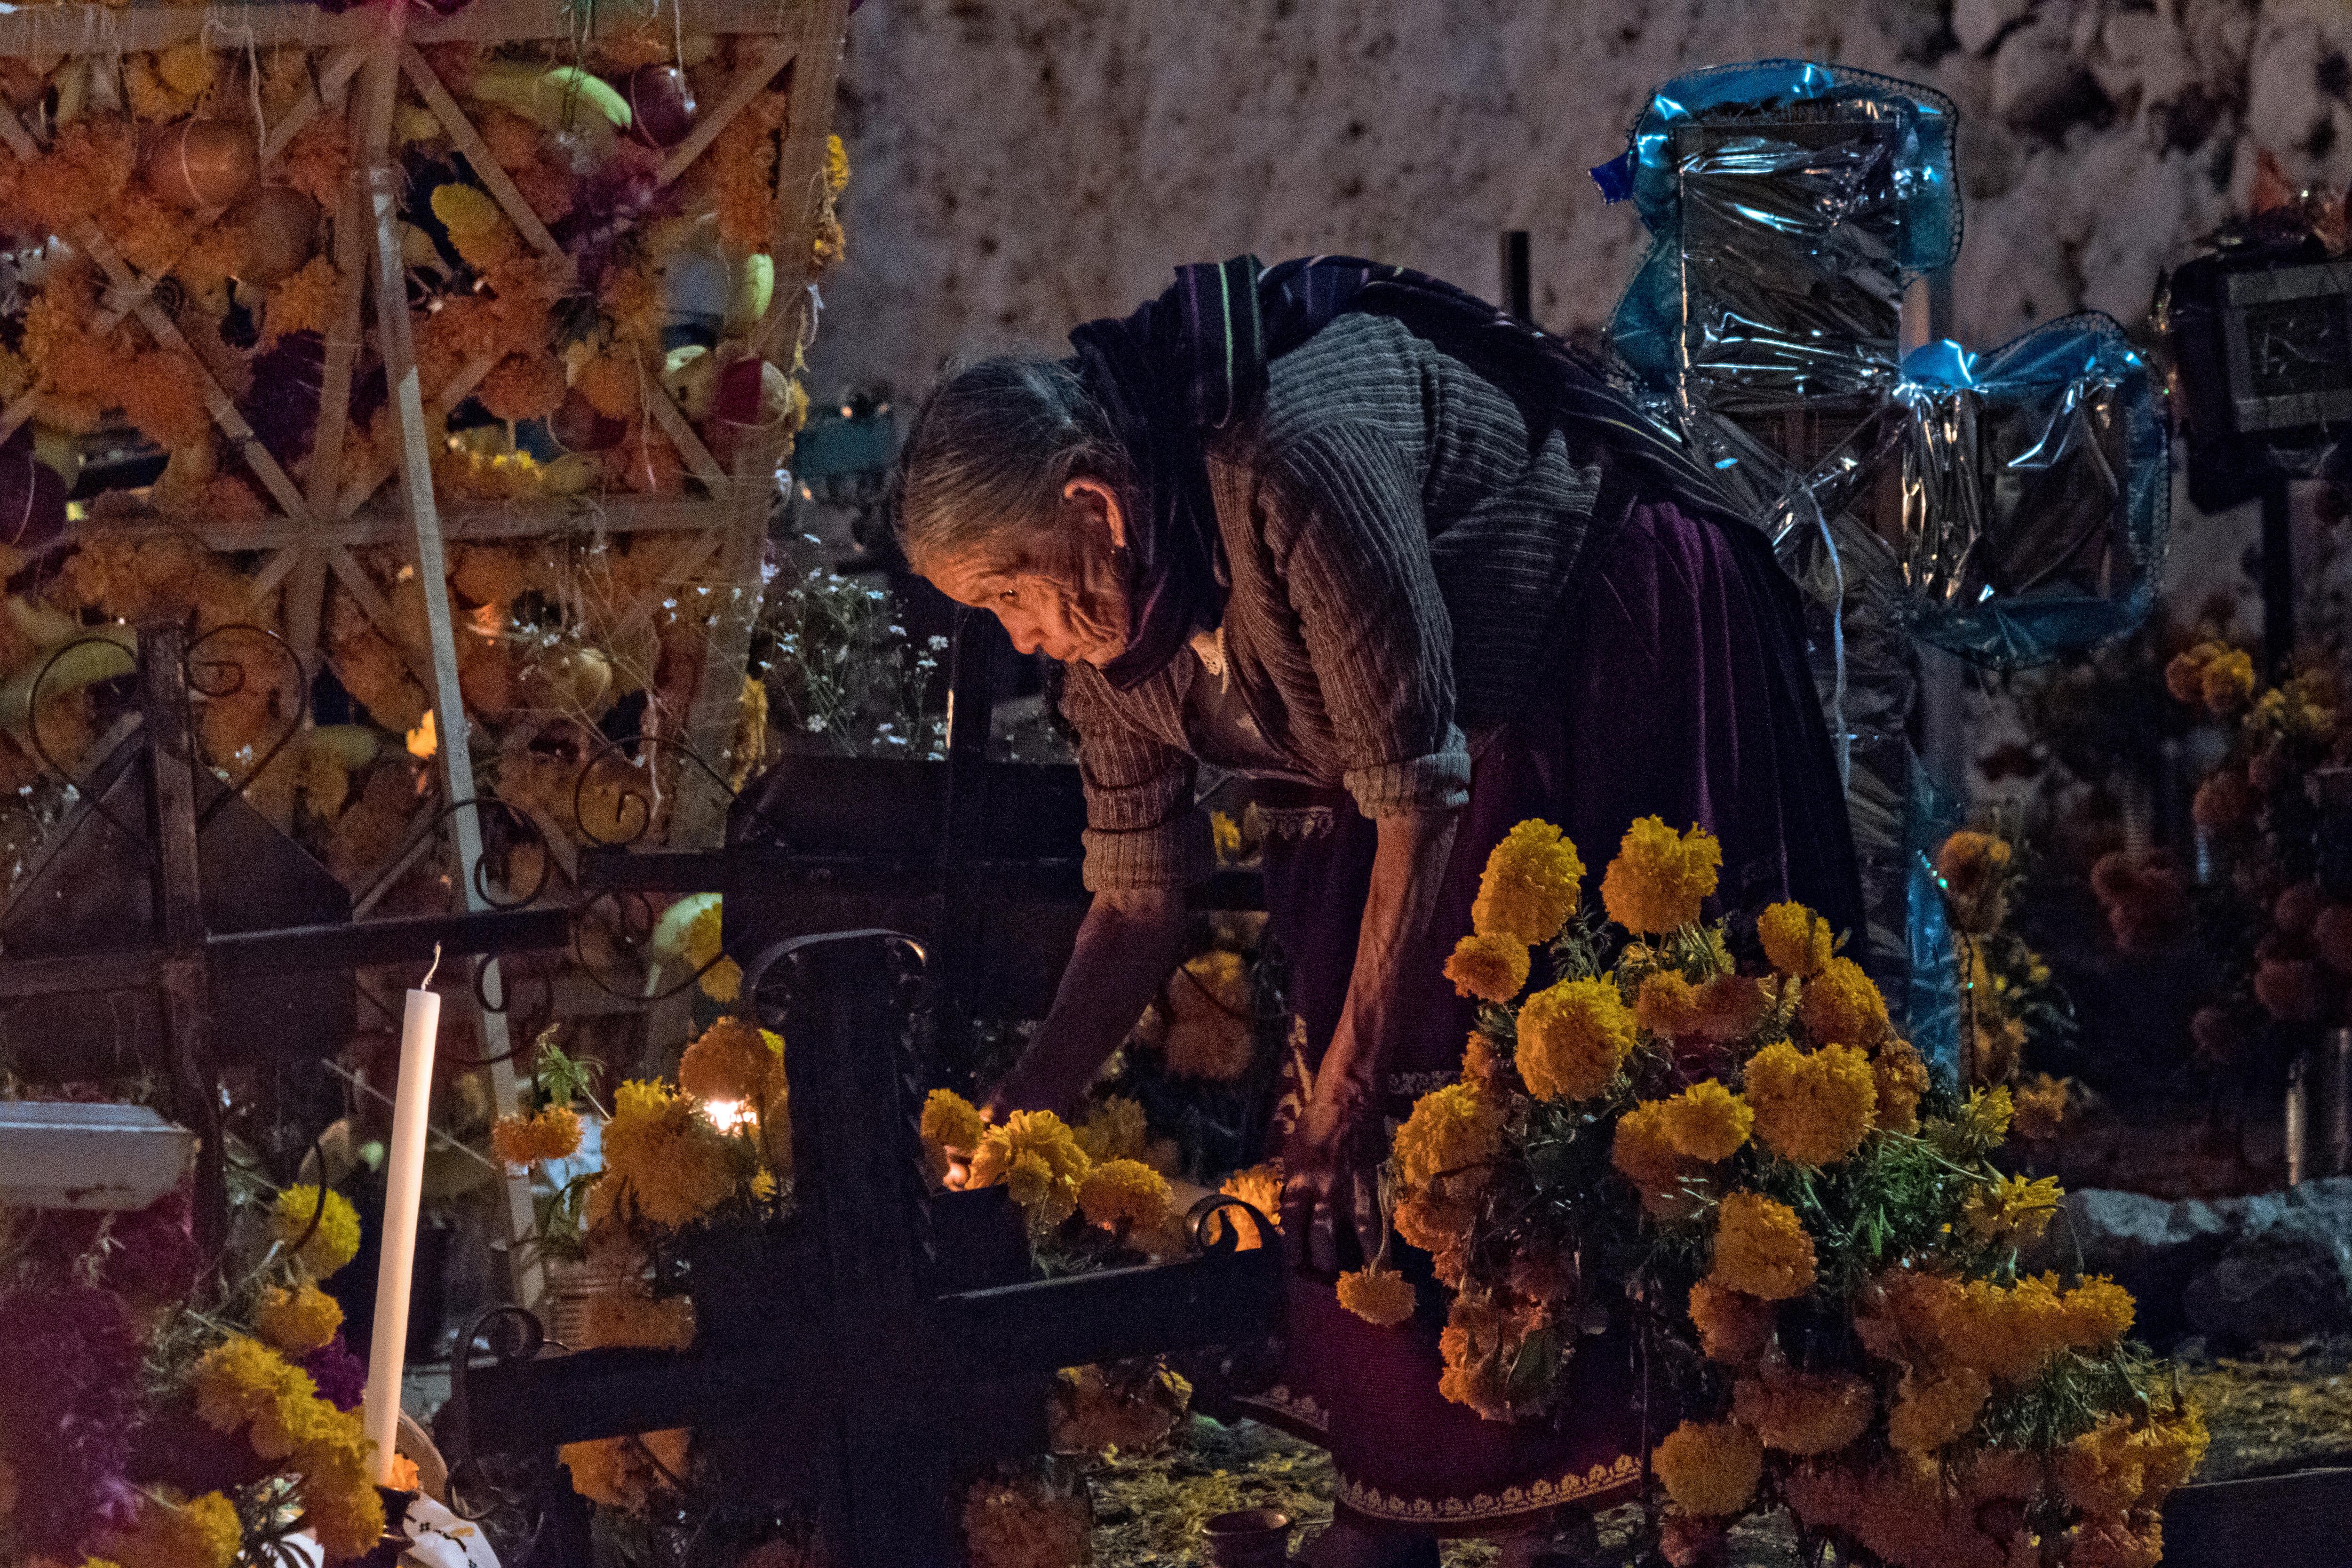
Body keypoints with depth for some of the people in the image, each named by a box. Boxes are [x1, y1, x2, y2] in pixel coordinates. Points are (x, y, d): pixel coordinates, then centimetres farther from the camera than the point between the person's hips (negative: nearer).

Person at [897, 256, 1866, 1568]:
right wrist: (1027, 1105, -13)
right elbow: (1140, 895, -1)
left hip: (1624, 650, -8)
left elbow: (1419, 798, -31)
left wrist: (1347, 1099, -26)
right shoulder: (1109, 606, -10)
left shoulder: (1296, 470, -36)